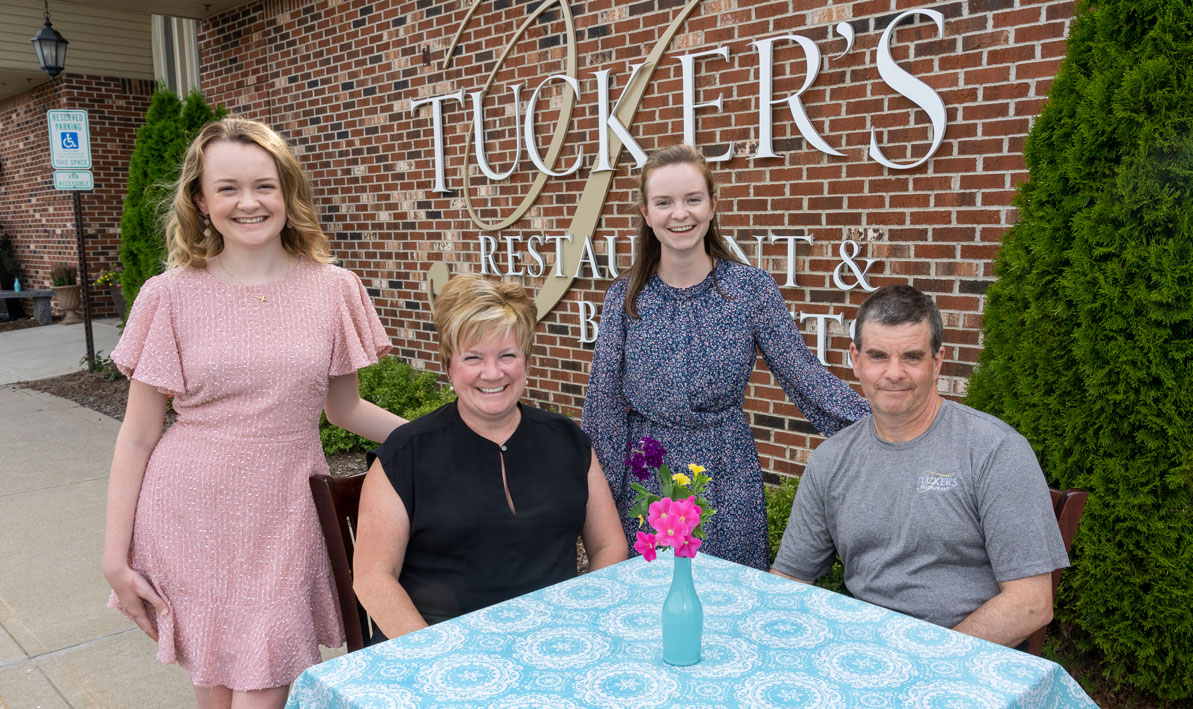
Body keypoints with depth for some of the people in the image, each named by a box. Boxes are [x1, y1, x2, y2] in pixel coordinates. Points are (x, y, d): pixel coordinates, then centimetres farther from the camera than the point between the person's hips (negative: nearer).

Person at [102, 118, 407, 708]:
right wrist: (116, 557, 0)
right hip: (191, 517, 0)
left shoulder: (335, 289, -1)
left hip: (285, 516, 1)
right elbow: (137, 436, 0)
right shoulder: (171, 295, -4)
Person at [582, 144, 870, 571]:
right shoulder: (625, 298, -2)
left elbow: (804, 375, -6)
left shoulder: (751, 288, -4)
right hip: (645, 480, 1)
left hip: (727, 481, 0)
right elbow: (604, 406, 0)